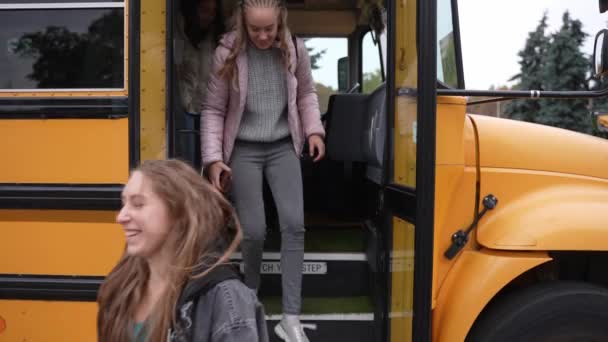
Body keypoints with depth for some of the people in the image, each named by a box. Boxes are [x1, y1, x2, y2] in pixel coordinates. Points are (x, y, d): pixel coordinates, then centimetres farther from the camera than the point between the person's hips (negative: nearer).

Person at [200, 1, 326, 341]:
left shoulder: (295, 50, -3)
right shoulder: (228, 54, -9)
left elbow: (307, 93, 13)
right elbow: (213, 110, -3)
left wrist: (314, 130, -1)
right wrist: (213, 158, -11)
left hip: (283, 147, 2)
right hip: (244, 150, -2)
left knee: (294, 225, -9)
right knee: (254, 231, -4)